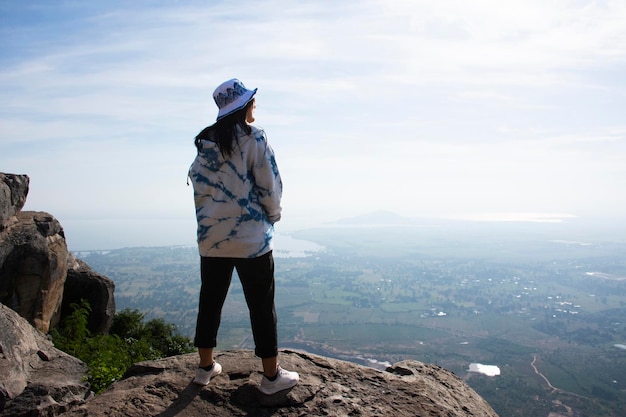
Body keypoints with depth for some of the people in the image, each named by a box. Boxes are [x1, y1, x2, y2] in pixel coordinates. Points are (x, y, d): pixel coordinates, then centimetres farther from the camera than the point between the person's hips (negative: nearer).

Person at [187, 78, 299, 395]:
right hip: (251, 237, -6)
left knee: (210, 301, 16)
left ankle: (206, 367, 30)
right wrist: (272, 215, 7)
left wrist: (210, 220, 16)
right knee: (261, 306, 4)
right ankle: (271, 376, 15)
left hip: (211, 237, 6)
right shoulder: (253, 138, -10)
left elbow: (198, 184, 9)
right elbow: (269, 186, -10)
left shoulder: (204, 143, 8)